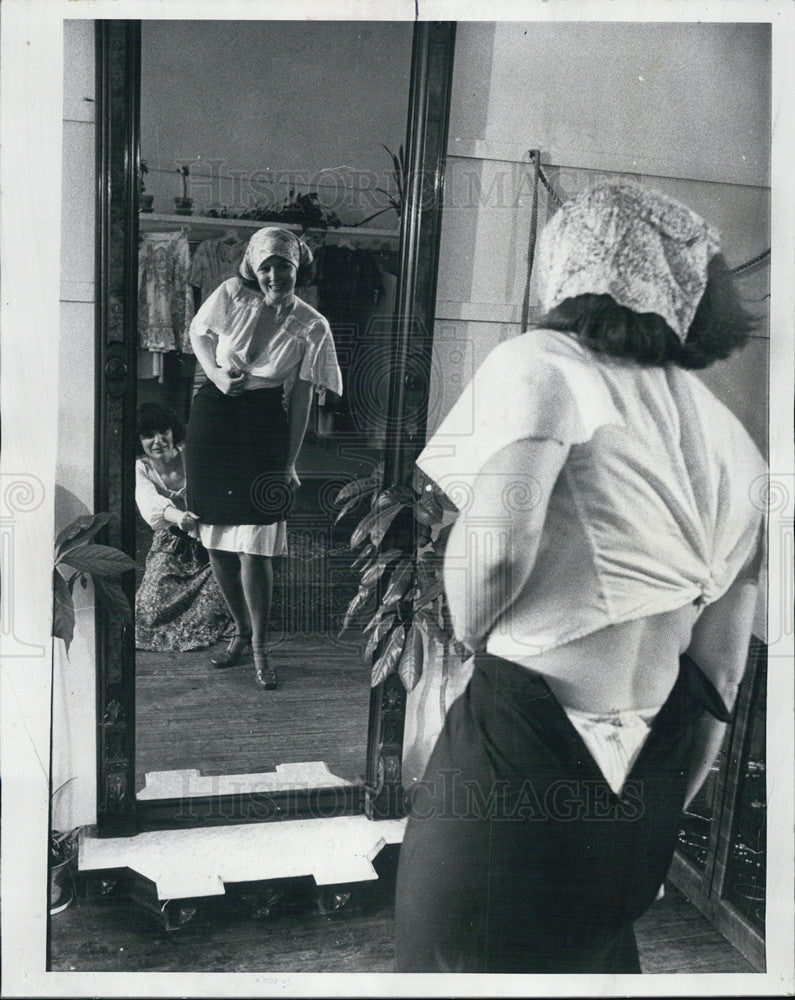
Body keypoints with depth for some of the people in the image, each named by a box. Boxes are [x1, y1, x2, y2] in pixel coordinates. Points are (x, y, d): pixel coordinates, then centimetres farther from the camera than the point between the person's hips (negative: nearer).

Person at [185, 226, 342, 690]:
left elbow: (302, 399, -1)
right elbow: (199, 331, 18)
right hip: (213, 414, 3)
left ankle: (260, 647, 11)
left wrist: (290, 463, -3)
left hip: (263, 426, -2)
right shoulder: (232, 294, 0)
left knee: (253, 542, -7)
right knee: (216, 538, 7)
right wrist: (216, 373, -2)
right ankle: (242, 631, 27)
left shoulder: (311, 327, -3)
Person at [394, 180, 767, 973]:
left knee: (455, 958, 17)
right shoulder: (732, 441, 7)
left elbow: (495, 548, -28)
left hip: (519, 741, -6)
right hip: (646, 790, 7)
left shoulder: (544, 364, -13)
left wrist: (474, 636, -6)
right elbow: (719, 675, 10)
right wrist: (664, 815, 20)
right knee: (594, 958, 29)